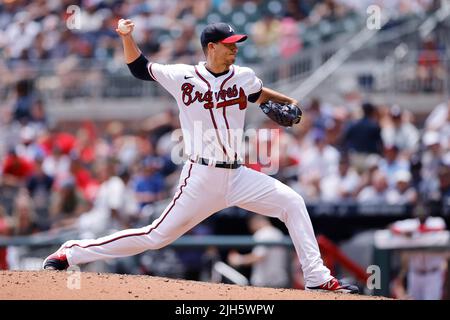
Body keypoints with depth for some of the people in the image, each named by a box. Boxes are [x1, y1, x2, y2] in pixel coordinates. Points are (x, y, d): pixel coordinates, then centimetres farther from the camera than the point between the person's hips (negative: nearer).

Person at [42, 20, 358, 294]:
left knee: (292, 202, -8)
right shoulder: (183, 76, -4)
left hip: (237, 176, 5)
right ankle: (72, 252, 5)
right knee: (158, 236, -5)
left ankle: (317, 277, -2)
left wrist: (287, 101, 14)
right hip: (201, 178, -5)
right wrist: (127, 37, -10)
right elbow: (139, 67, 6)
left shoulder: (244, 76, 7)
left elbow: (258, 94, 30)